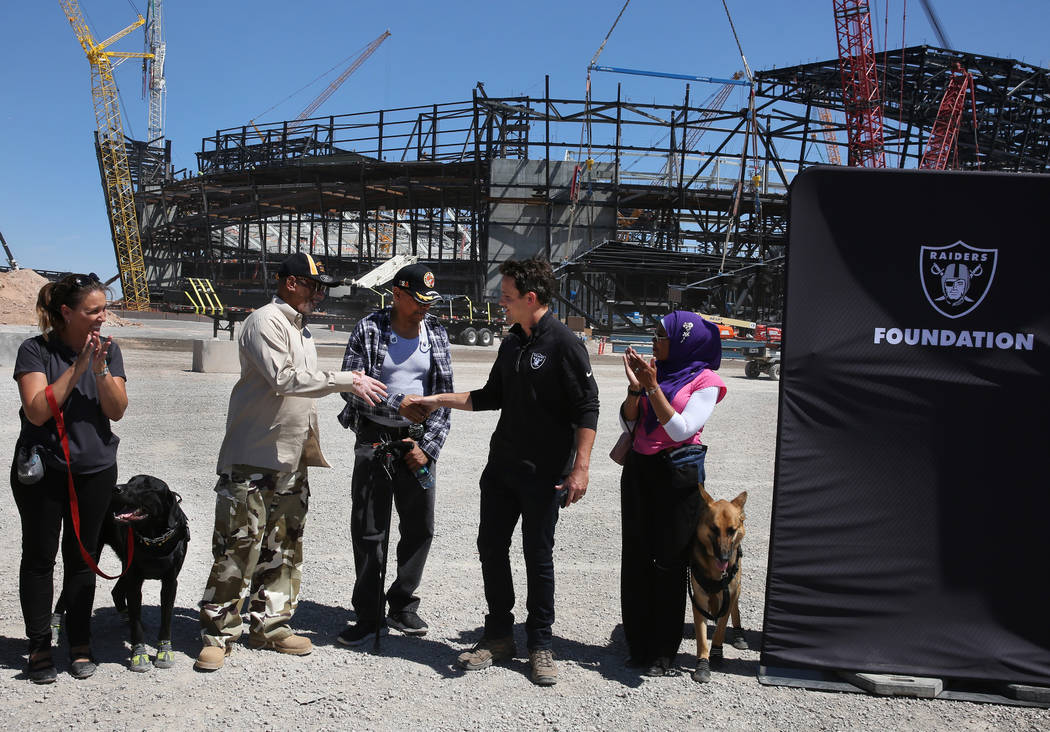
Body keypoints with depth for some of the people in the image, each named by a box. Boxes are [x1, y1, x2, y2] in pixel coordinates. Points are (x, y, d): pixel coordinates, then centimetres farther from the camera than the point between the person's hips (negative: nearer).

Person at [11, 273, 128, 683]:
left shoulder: (109, 350, 1)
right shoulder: (36, 351, -8)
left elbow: (117, 411, -4)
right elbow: (37, 411, -17)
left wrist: (100, 369, -19)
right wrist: (78, 367, -21)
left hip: (95, 471, 2)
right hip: (41, 471, -2)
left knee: (81, 558, 10)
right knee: (39, 557, 6)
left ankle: (80, 645, 21)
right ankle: (39, 647, 18)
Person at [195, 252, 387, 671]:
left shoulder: (302, 330, 18)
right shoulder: (265, 322, -10)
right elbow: (283, 379, -22)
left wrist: (310, 445, 19)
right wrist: (345, 380, -21)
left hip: (292, 460, 9)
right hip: (252, 460, -9)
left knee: (284, 547, 12)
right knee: (238, 546, -5)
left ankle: (270, 625, 22)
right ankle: (218, 633, 6)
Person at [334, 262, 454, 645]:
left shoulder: (437, 334, 6)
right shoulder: (368, 330, -3)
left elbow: (444, 395, 5)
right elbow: (350, 385, -8)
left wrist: (427, 445, -4)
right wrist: (397, 404, -19)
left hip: (417, 443, 3)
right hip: (374, 439, -3)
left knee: (420, 528, 8)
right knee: (369, 531, 1)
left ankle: (402, 606, 26)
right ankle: (369, 616, 13)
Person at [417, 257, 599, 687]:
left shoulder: (563, 344, -12)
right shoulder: (511, 344, 11)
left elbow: (586, 408, -14)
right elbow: (491, 397, 21)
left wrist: (580, 467, -19)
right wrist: (439, 400, 17)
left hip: (544, 473, -7)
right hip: (502, 465, 7)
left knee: (538, 555, 2)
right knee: (491, 545, 8)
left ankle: (539, 645, 17)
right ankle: (499, 637, 23)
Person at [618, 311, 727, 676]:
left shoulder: (704, 381, -5)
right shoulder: (655, 372, 11)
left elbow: (681, 430, -16)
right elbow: (628, 424, 7)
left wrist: (652, 387, -17)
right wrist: (635, 387, -8)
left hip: (678, 472, -6)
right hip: (638, 469, 6)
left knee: (669, 561, 1)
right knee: (636, 557, 9)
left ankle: (663, 651, 13)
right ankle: (638, 644, 21)